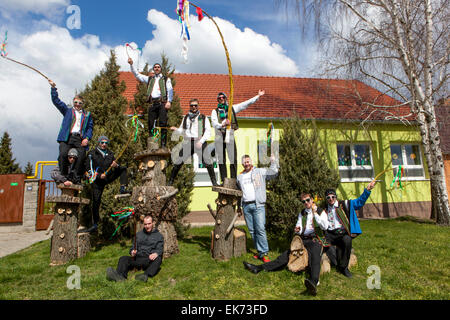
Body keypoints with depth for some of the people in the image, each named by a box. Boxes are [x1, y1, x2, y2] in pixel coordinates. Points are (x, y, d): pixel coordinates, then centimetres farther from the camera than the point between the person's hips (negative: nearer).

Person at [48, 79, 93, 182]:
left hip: (80, 139, 0)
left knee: (82, 156, -18)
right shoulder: (67, 111, 23)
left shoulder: (87, 115, 22)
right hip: (67, 137, 0)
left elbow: (90, 127, 14)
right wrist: (53, 88, 11)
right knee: (63, 154, -20)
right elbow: (56, 101, 18)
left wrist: (87, 138, -1)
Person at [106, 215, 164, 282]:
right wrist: (132, 252, -6)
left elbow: (159, 249, -3)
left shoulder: (159, 236, 9)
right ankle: (120, 276, -47)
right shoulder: (139, 234, 22)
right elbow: (134, 247, 18)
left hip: (150, 259, -3)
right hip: (138, 258, 4)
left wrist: (156, 253, -27)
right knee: (123, 259, -20)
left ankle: (146, 275, -54)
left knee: (158, 259, -34)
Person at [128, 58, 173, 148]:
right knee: (151, 125, -2)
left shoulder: (166, 79, 17)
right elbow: (137, 75, 25)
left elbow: (170, 90, 4)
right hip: (152, 103, 4)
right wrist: (131, 65, 14)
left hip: (162, 102, -3)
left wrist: (169, 101, -10)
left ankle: (163, 144, -14)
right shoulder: (149, 79, 27)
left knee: (163, 124, -13)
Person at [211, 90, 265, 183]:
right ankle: (224, 181, 8)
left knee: (233, 159, -7)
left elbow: (246, 103, 13)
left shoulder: (232, 108, 15)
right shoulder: (215, 111, 12)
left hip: (230, 136, 0)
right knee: (221, 160, 2)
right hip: (219, 137, 0)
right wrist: (222, 125, -25)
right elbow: (214, 123, -5)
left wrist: (258, 96, 8)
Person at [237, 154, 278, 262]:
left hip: (258, 205, -4)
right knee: (252, 231, 7)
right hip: (246, 206, 5)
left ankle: (264, 253, -3)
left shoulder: (260, 171, 5)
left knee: (260, 229, -11)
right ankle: (259, 251, 18)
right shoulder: (239, 177, 18)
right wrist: (239, 206, 23)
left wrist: (273, 161, -4)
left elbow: (274, 172, -3)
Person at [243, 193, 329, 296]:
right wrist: (297, 230, -8)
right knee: (286, 255, -11)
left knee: (315, 257, -35)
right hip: (303, 240, 4)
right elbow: (299, 228, 16)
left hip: (316, 240, -4)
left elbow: (325, 227, -9)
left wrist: (315, 213, -15)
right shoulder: (302, 213, 22)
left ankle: (313, 282, -63)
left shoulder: (321, 212, 7)